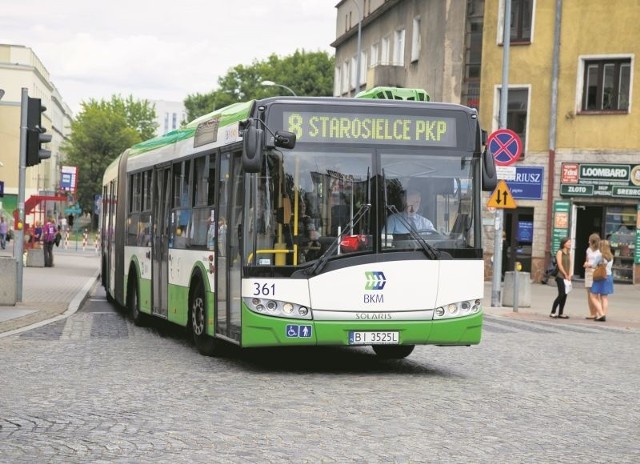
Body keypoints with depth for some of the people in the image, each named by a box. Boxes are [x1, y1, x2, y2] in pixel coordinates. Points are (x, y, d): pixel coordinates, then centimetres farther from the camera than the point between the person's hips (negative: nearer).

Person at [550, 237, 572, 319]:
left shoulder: (569, 253, 16)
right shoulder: (560, 252, -5)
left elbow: (569, 265, 13)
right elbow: (560, 265, -11)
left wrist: (569, 275, 0)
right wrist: (565, 275, -10)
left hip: (566, 277, 7)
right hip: (560, 277, -7)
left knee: (564, 295, 4)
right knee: (561, 294, -14)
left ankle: (560, 313, 8)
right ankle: (552, 312, -9)